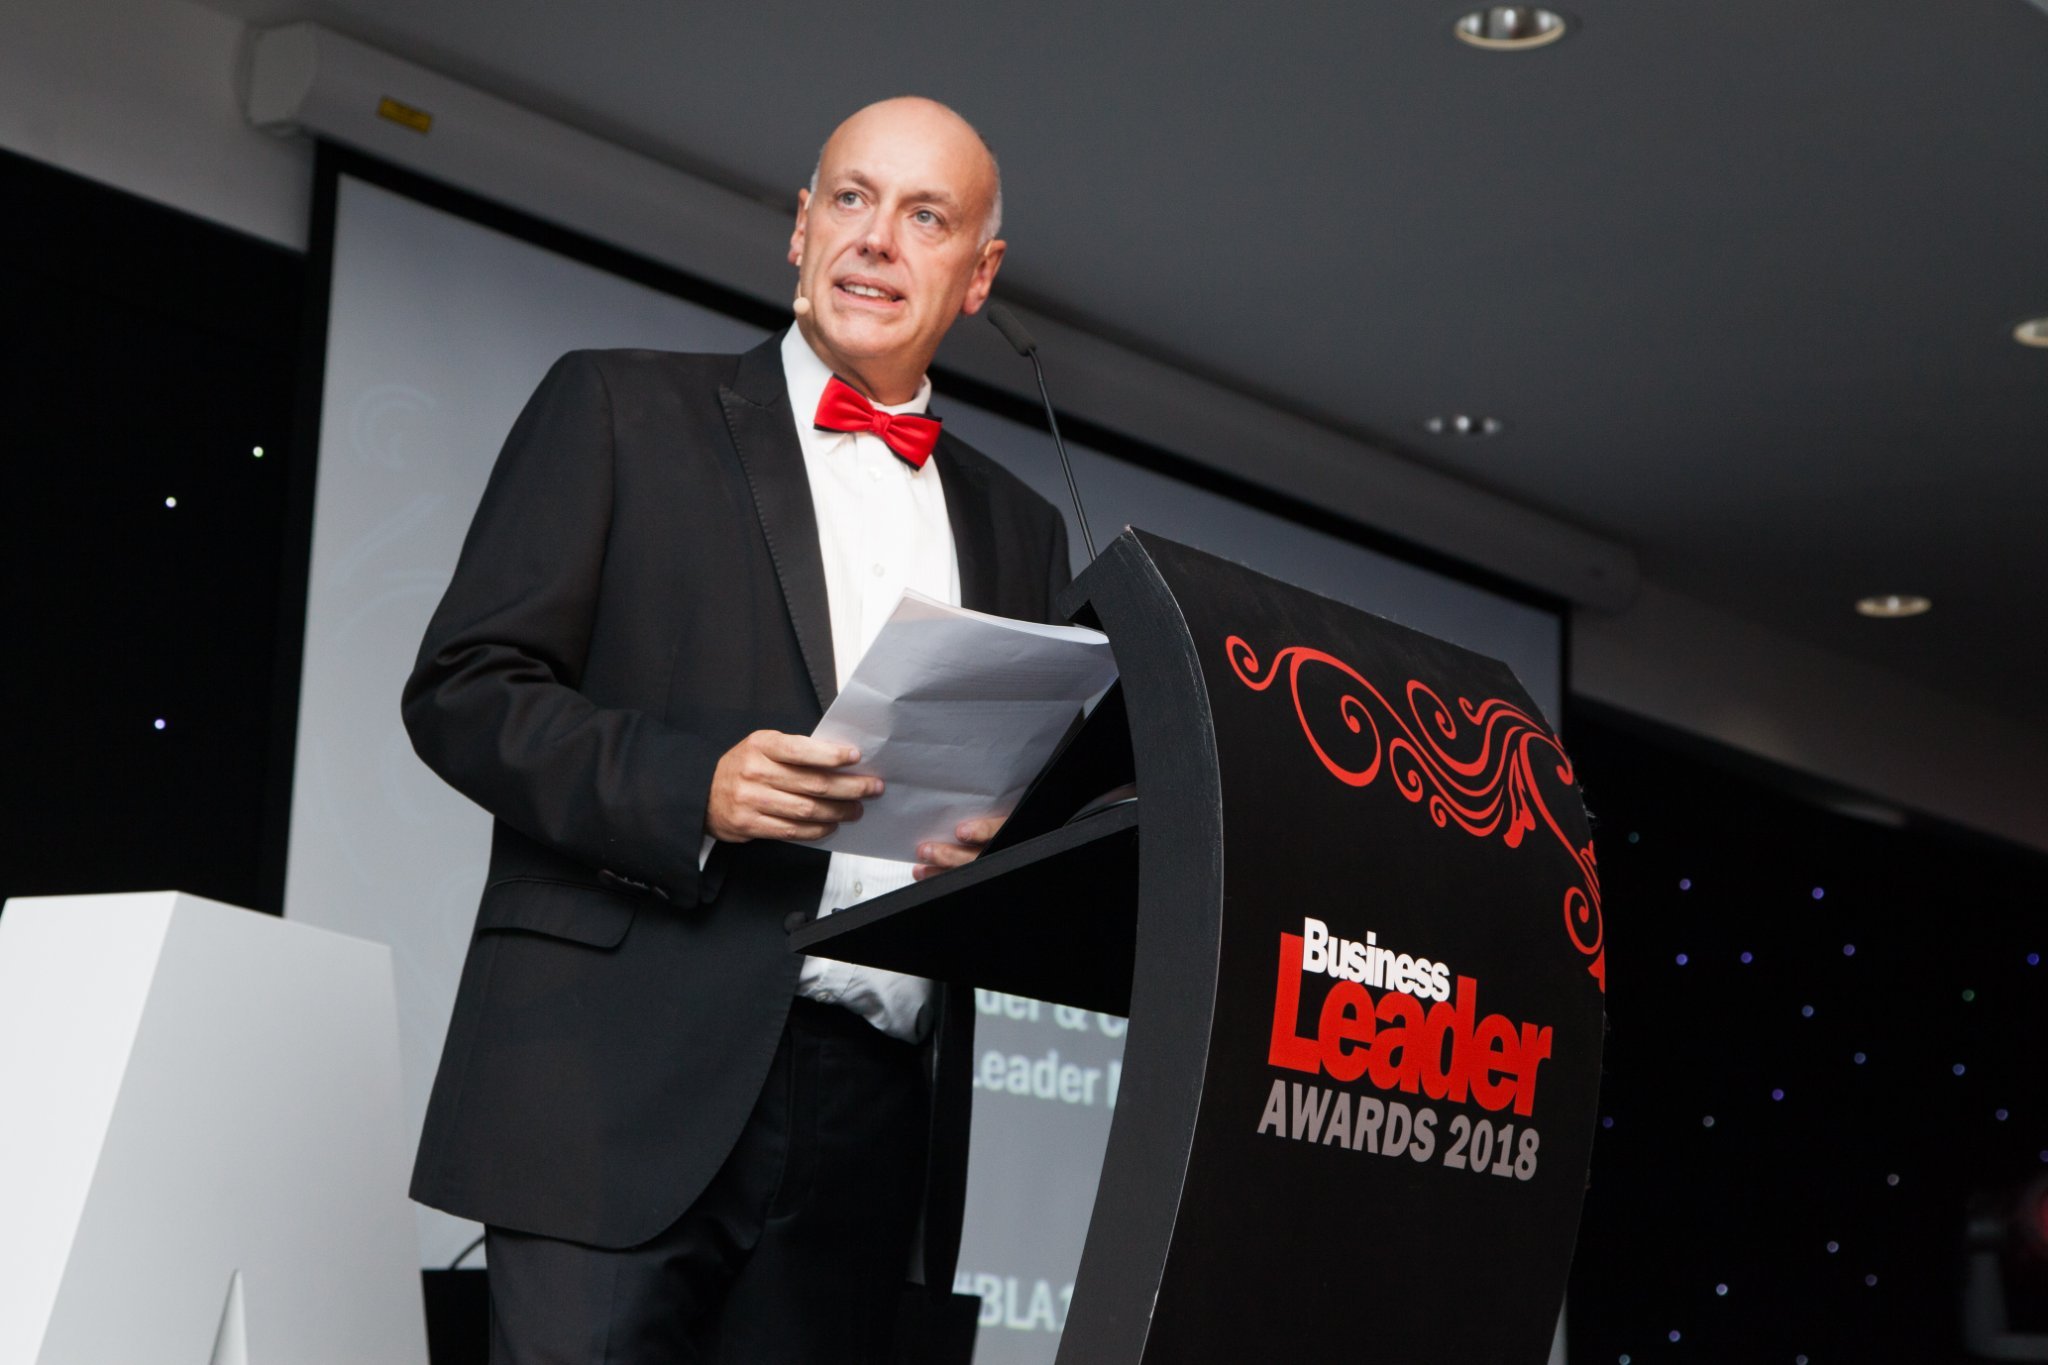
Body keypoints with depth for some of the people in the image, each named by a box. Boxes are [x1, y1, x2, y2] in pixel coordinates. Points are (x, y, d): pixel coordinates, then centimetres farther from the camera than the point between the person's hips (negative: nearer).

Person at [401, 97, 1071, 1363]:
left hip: (873, 1116, 4)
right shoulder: (621, 408, 8)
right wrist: (694, 788, -15)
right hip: (629, 1089, -4)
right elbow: (463, 689, 1)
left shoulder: (1018, 531, 21)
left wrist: (1004, 841, -3)